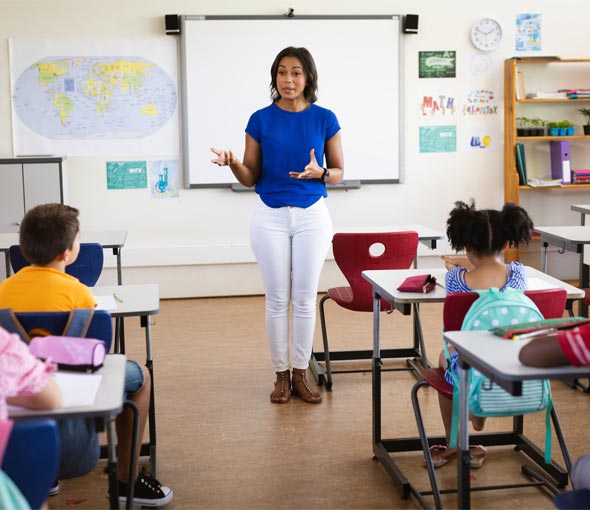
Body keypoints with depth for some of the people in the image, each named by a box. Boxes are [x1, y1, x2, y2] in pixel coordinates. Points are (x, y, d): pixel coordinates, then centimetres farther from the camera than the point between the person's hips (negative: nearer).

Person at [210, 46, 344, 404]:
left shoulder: (325, 119, 0)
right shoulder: (261, 120, 0)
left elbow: (339, 172, 5)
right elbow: (251, 178, 2)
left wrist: (320, 173, -17)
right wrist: (233, 164, -19)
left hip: (312, 215, 0)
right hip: (271, 217, 0)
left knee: (305, 298, 3)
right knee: (277, 298, 4)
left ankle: (301, 374, 16)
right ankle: (281, 375, 16)